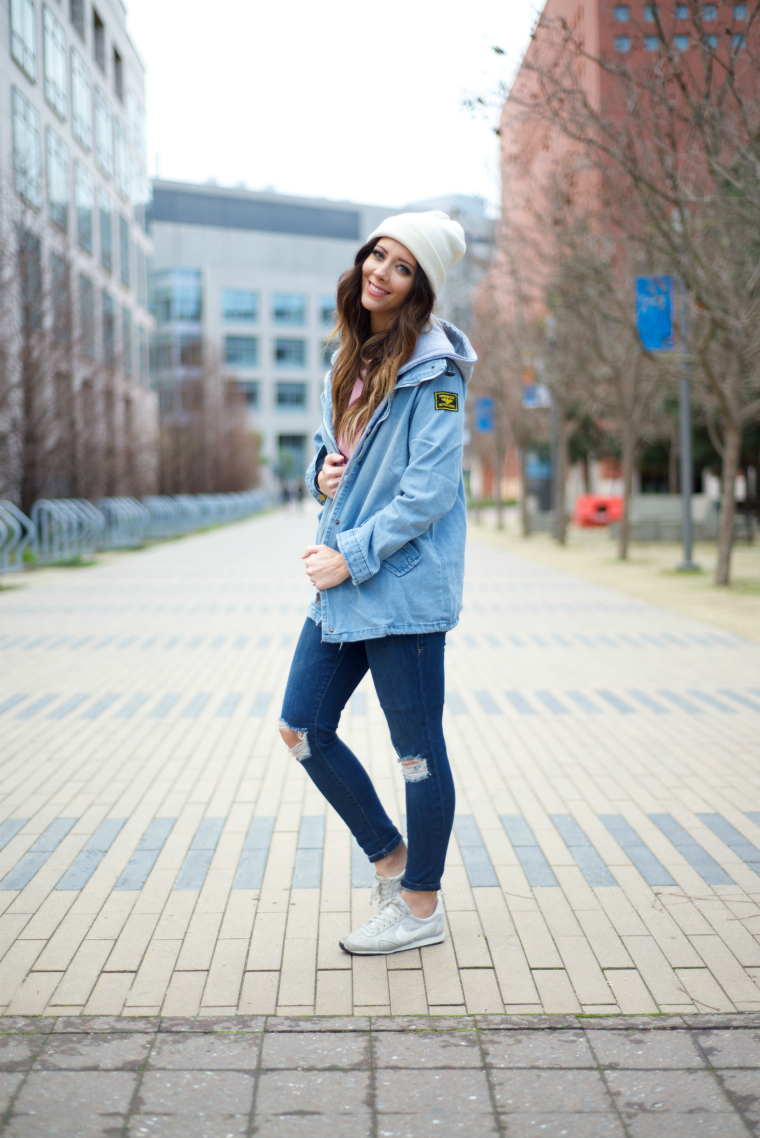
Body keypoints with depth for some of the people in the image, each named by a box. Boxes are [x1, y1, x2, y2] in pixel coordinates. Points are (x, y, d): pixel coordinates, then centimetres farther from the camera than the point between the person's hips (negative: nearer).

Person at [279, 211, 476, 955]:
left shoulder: (432, 369, -11)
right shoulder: (348, 360, 13)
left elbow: (430, 489, -17)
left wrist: (352, 557, -16)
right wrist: (322, 470, 2)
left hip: (404, 582, -9)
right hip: (343, 584, 9)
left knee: (416, 748, 3)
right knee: (302, 728, 11)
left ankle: (421, 906, 19)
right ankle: (389, 858, 28)